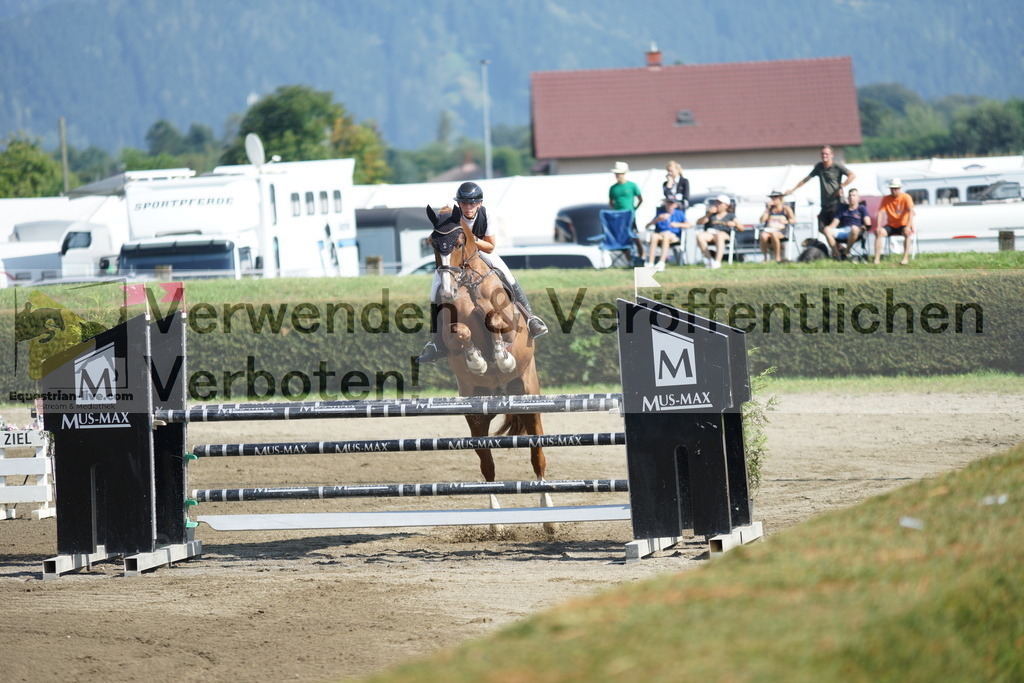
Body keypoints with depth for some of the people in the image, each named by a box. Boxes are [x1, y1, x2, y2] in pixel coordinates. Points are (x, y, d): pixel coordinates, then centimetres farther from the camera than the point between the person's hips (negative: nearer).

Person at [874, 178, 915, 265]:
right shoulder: (886, 199, 1)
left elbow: (911, 211, -20)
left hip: (903, 225, -3)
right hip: (891, 226, 3)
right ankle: (877, 259, -29)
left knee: (907, 232, -36)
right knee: (879, 232, -25)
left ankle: (906, 258, -35)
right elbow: (880, 213, -7)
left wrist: (908, 225, -36)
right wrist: (878, 227, -24)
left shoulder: (906, 197, -8)